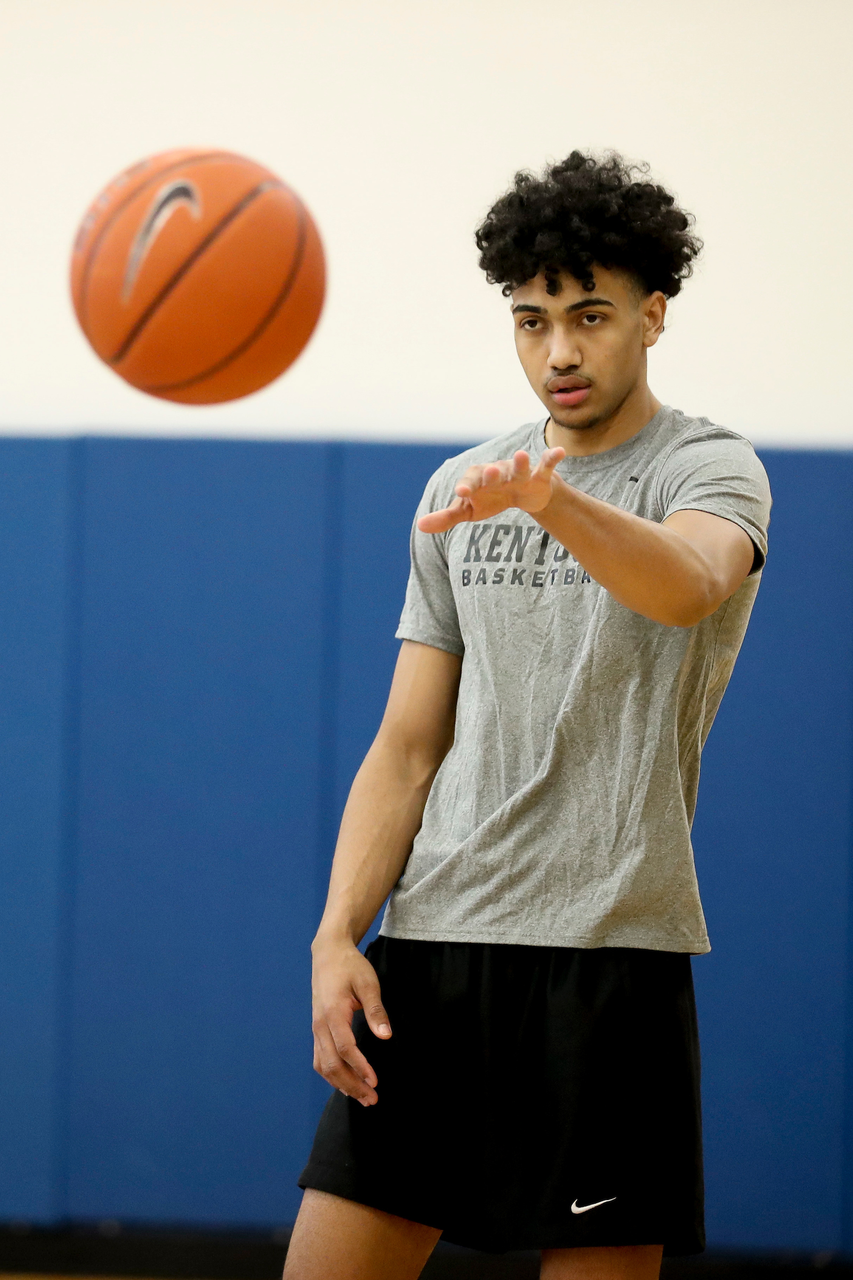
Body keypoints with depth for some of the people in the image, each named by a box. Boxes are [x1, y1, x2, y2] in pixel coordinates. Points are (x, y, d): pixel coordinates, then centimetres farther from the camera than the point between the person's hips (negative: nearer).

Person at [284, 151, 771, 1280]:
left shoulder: (711, 467, -3)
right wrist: (338, 936, 1)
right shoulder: (459, 495, 14)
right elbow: (409, 747, 14)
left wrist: (550, 502, -48)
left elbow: (690, 584, -29)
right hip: (432, 944, 5)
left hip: (609, 953, -5)